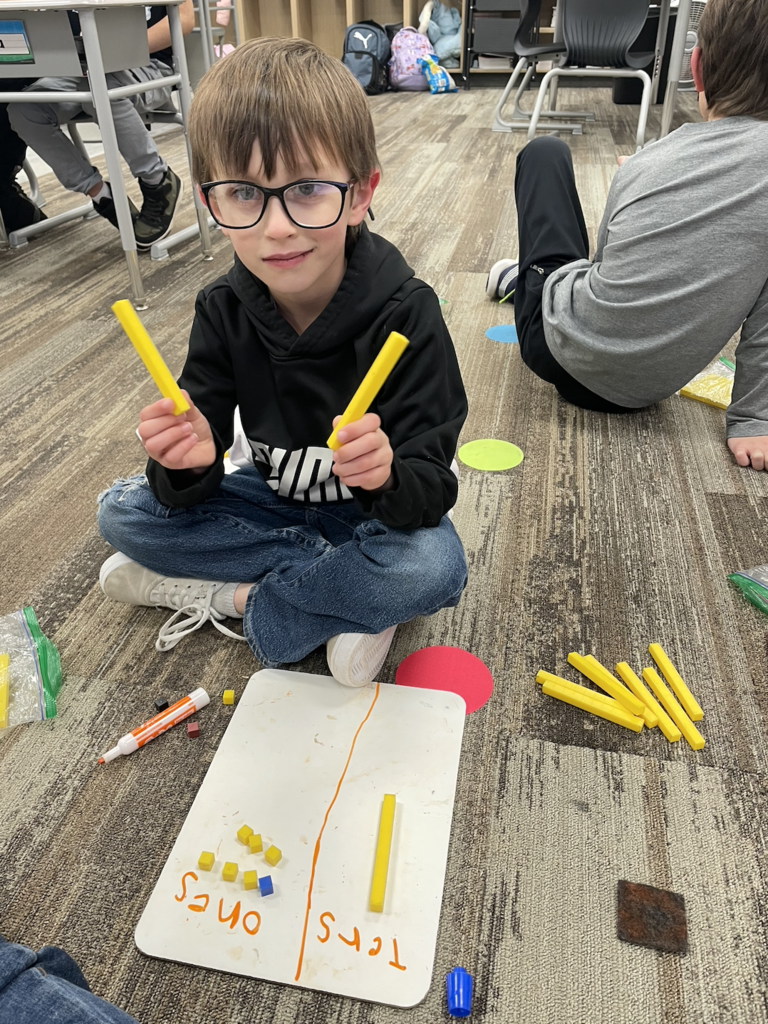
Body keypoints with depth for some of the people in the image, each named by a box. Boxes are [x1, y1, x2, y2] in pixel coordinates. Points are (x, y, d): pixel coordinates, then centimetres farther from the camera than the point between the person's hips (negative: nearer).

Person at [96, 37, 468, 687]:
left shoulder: (405, 313, -24)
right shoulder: (225, 311, -13)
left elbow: (431, 493, -24)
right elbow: (193, 489, -12)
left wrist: (386, 477, -48)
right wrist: (188, 464, -37)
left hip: (377, 508, -3)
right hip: (274, 498, 4)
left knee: (435, 569, -34)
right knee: (121, 512, -11)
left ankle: (230, 596, -13)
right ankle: (347, 595, -14)